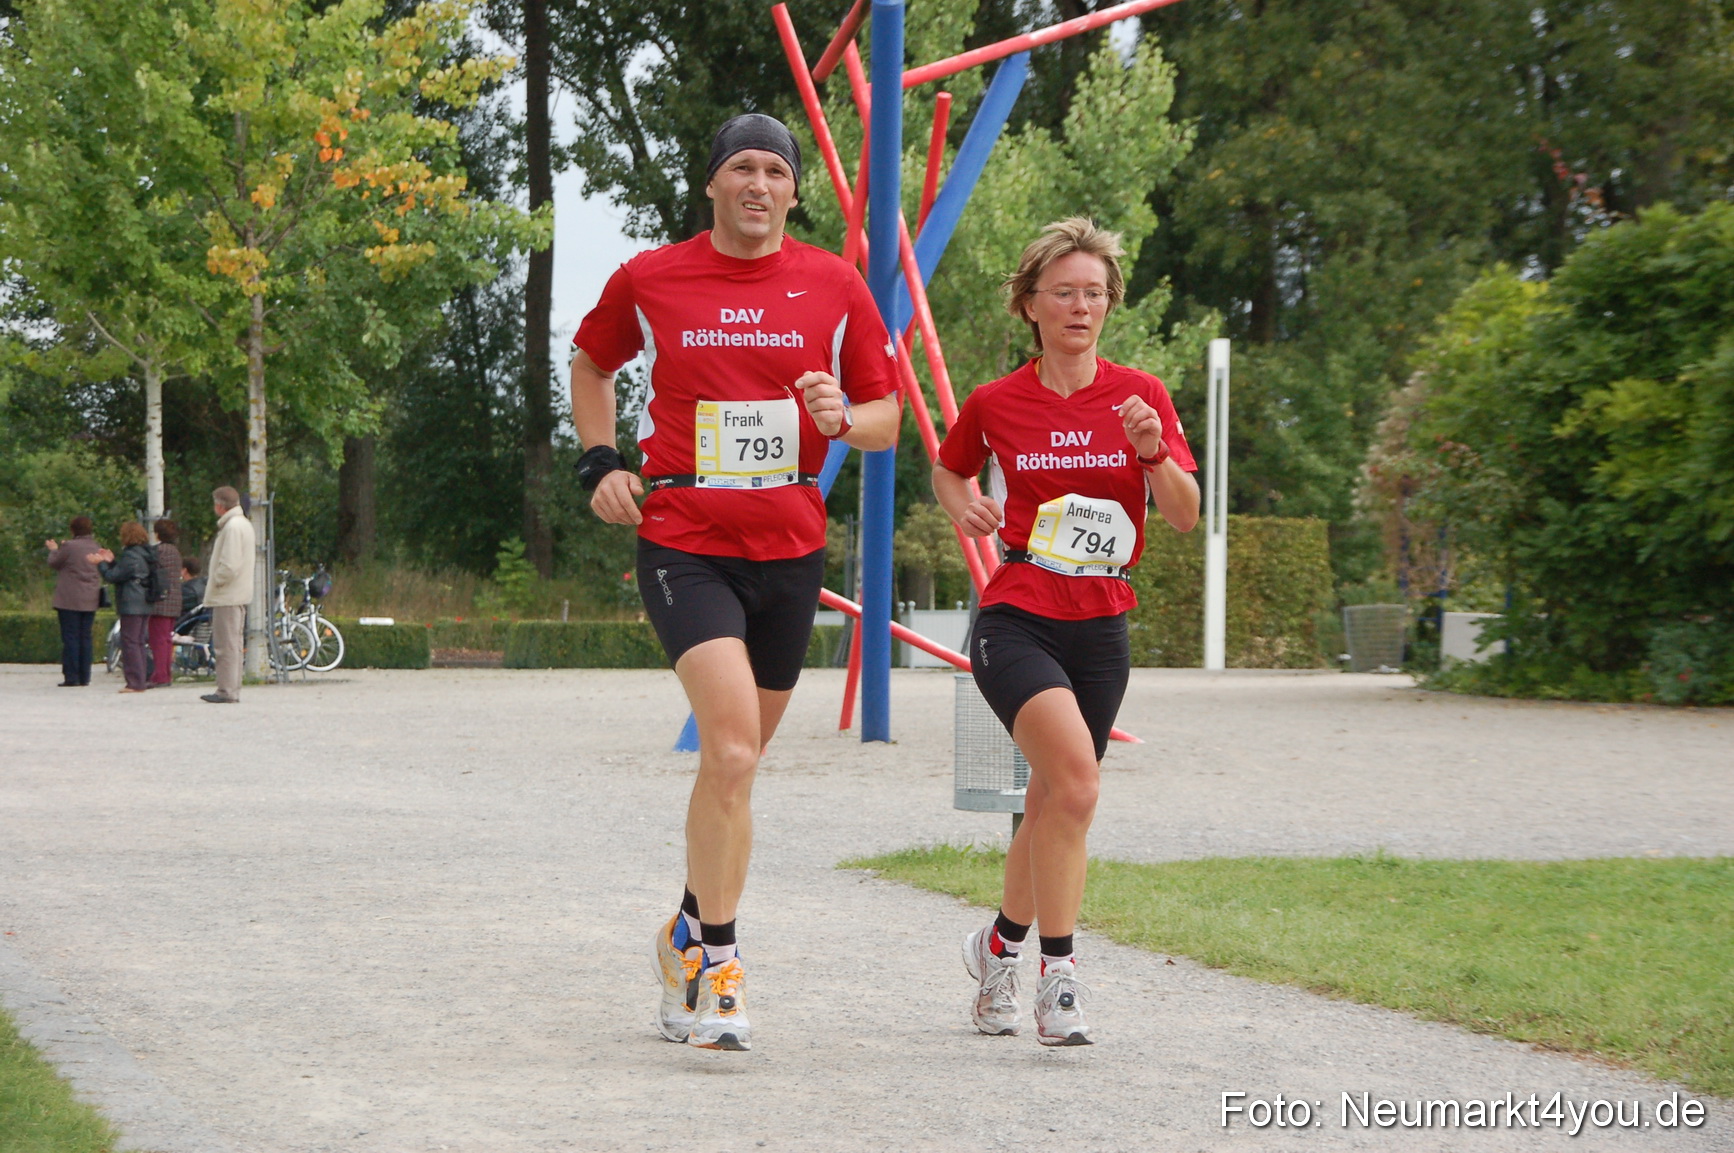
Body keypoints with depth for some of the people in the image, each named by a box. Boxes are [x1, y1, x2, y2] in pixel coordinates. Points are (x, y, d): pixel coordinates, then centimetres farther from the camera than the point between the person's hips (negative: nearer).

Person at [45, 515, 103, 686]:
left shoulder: (69, 547, -13)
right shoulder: (97, 549, 5)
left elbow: (54, 563, -1)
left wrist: (54, 550, 23)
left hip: (70, 601, -6)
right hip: (90, 601, 6)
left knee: (70, 638, -3)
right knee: (85, 637, 11)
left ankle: (71, 677, -6)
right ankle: (84, 677, 10)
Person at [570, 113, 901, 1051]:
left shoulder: (834, 286, 4)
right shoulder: (647, 281, 1)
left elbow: (887, 416, 10)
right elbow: (590, 365, 20)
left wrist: (843, 419, -12)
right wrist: (601, 464, 7)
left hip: (790, 549, 3)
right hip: (683, 543, -3)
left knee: (735, 761, 12)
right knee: (733, 747, -20)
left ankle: (690, 934, 32)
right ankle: (716, 963, -12)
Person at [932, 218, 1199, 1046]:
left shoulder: (1139, 395, 2)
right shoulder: (994, 404, 0)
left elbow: (1185, 517, 0)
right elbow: (949, 469, 20)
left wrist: (1152, 452, -17)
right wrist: (963, 508, -1)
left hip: (1101, 628, 3)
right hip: (1016, 624, -3)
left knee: (1053, 804, 12)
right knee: (1075, 773, -25)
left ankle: (1000, 945, 39)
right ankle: (1057, 974, -19)